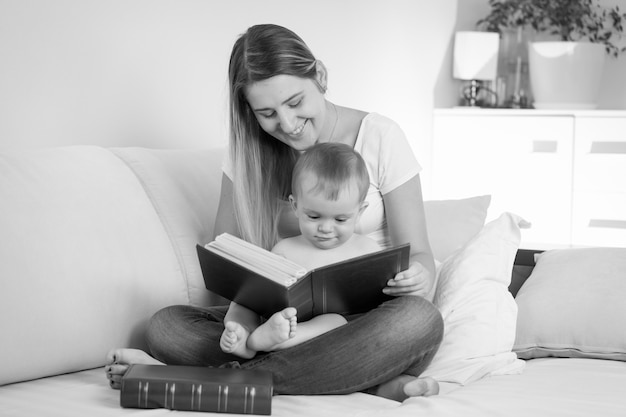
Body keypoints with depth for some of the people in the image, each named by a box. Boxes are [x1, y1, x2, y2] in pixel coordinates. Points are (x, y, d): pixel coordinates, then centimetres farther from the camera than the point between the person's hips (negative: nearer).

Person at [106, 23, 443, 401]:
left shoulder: (379, 137, -5)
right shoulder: (249, 150, 4)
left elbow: (418, 252, -4)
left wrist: (418, 277, -29)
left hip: (366, 320, -2)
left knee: (420, 319, -37)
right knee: (166, 326, -23)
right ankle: (373, 383, -30)